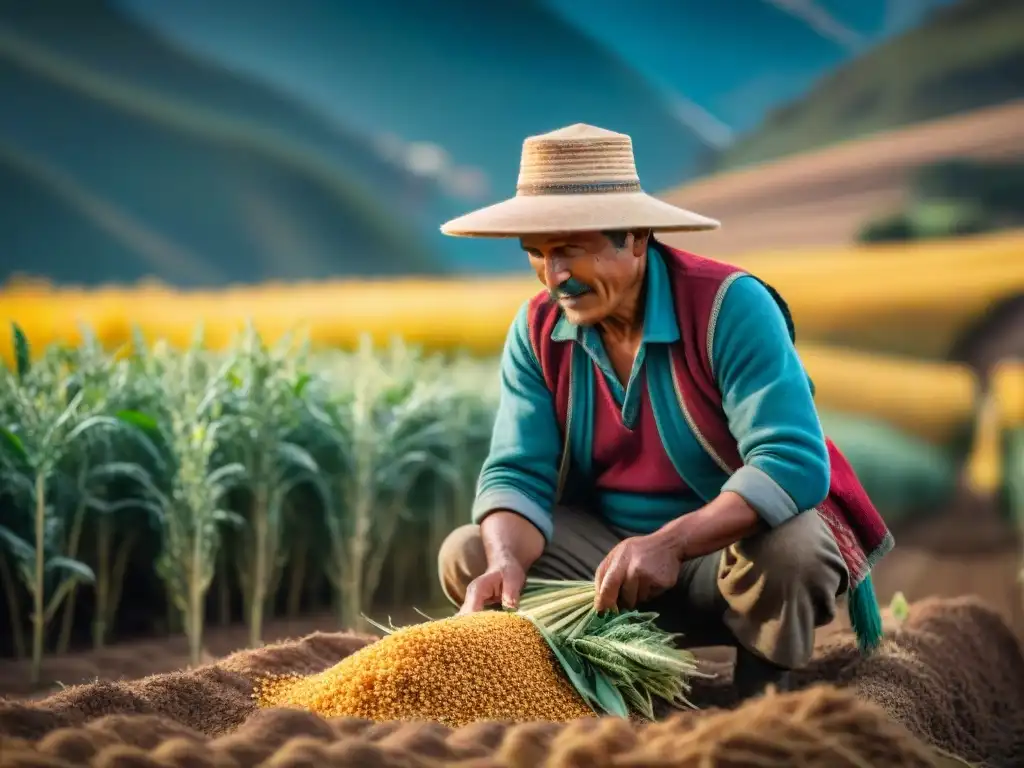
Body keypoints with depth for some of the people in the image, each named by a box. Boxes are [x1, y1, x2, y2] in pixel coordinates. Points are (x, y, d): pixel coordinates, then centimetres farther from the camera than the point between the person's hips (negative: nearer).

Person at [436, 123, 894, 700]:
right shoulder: (538, 330, -4)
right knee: (468, 555, -14)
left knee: (792, 547, -38)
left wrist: (671, 543, -42)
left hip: (735, 545, -4)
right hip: (609, 550, 5)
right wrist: (508, 562, -31)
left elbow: (793, 463, -30)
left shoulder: (729, 307, -21)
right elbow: (519, 473, -7)